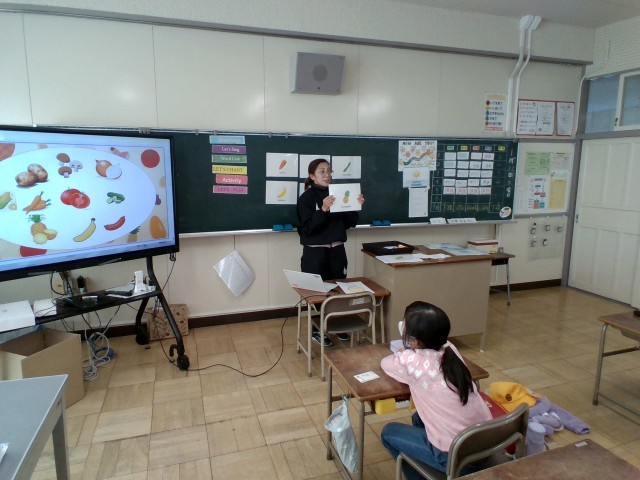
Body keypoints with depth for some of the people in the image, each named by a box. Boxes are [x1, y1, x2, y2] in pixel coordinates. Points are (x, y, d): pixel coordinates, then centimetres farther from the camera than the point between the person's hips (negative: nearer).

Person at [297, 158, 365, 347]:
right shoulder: (306, 198, -7)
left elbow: (349, 223, 8)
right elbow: (308, 227, -17)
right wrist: (323, 210, -28)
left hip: (337, 251, 5)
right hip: (315, 253, -5)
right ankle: (317, 330, 21)